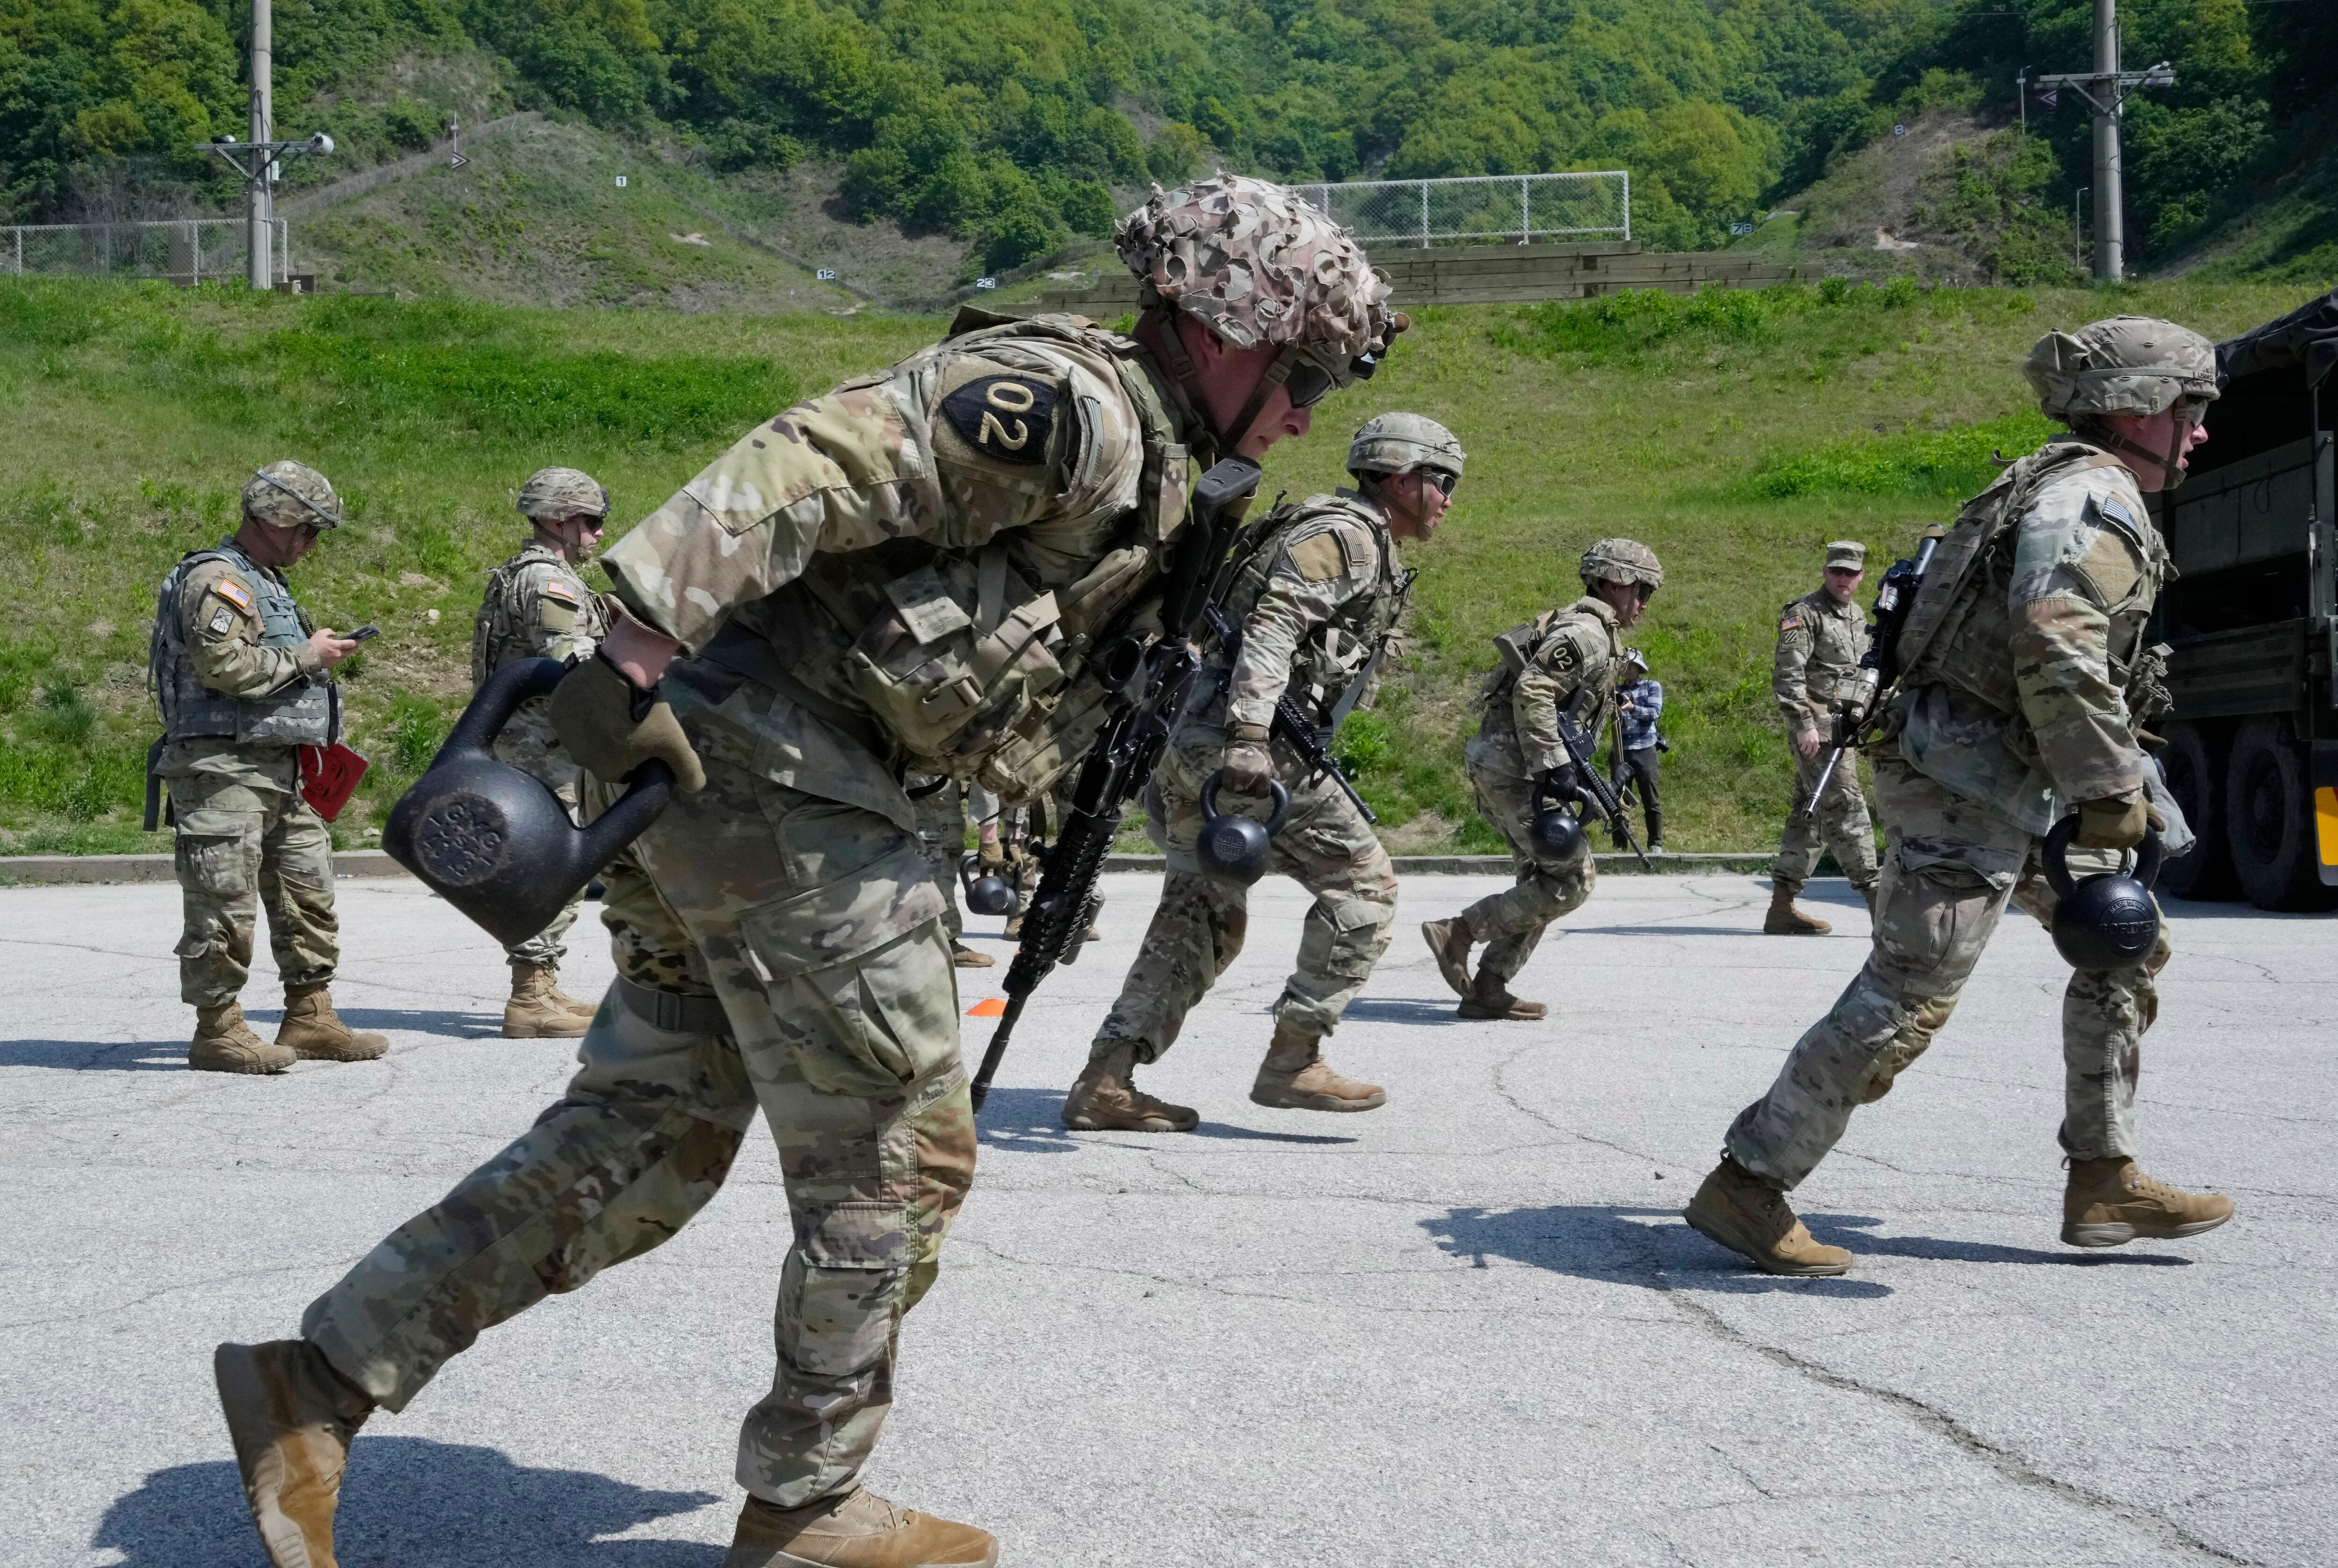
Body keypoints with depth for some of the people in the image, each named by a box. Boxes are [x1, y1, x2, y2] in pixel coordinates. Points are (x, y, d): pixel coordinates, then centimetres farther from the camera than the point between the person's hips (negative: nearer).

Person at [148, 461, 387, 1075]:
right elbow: (223, 666, -23)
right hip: (224, 769, -10)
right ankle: (217, 1030, 1)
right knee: (225, 903, -5)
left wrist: (315, 655, 15)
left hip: (279, 771, 10)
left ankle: (310, 1019, 17)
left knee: (310, 891, 11)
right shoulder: (216, 578, -11)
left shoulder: (266, 582, 21)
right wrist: (306, 657, -15)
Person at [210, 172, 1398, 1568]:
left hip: (711, 775, 10)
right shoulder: (1070, 405, -12)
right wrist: (639, 647, -29)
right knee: (897, 1155, 3)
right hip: (780, 777, -10)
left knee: (644, 1140, 12)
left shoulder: (1136, 469, 21)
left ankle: (319, 1379, 16)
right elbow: (810, 469, -23)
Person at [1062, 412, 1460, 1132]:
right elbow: (1272, 624, -20)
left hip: (1200, 747, 10)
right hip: (1245, 747, -10)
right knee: (1363, 883, -3)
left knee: (1205, 918, 10)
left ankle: (1104, 1082, 8)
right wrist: (1249, 738, -30)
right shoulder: (1347, 534, -5)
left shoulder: (1362, 548, 27)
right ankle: (1292, 1061, -2)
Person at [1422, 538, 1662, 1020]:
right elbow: (1531, 691, -24)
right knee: (1573, 879, -9)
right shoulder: (1589, 632, -11)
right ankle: (1459, 932, -8)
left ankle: (1487, 990, 13)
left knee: (1545, 879, 14)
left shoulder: (1596, 634, 23)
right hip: (1514, 768, -11)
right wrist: (1554, 764, -25)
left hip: (1498, 765, 11)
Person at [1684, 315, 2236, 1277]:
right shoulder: (2095, 497, -12)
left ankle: (2102, 1181, 20)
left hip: (2003, 782, 11)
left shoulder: (2064, 492, 20)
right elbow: (2057, 654, -28)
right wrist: (2111, 790, -22)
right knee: (1903, 1002, -11)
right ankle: (1746, 1186, -4)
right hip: (1970, 780, -11)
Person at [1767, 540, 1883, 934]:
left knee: (1810, 815, 8)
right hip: (1816, 727, -9)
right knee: (1845, 810, -11)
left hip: (1842, 728, 9)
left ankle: (1782, 907, 11)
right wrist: (1804, 723, -22)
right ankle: (1875, 896, -12)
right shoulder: (1804, 613, -7)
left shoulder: (1858, 617, 19)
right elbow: (1787, 673, -15)